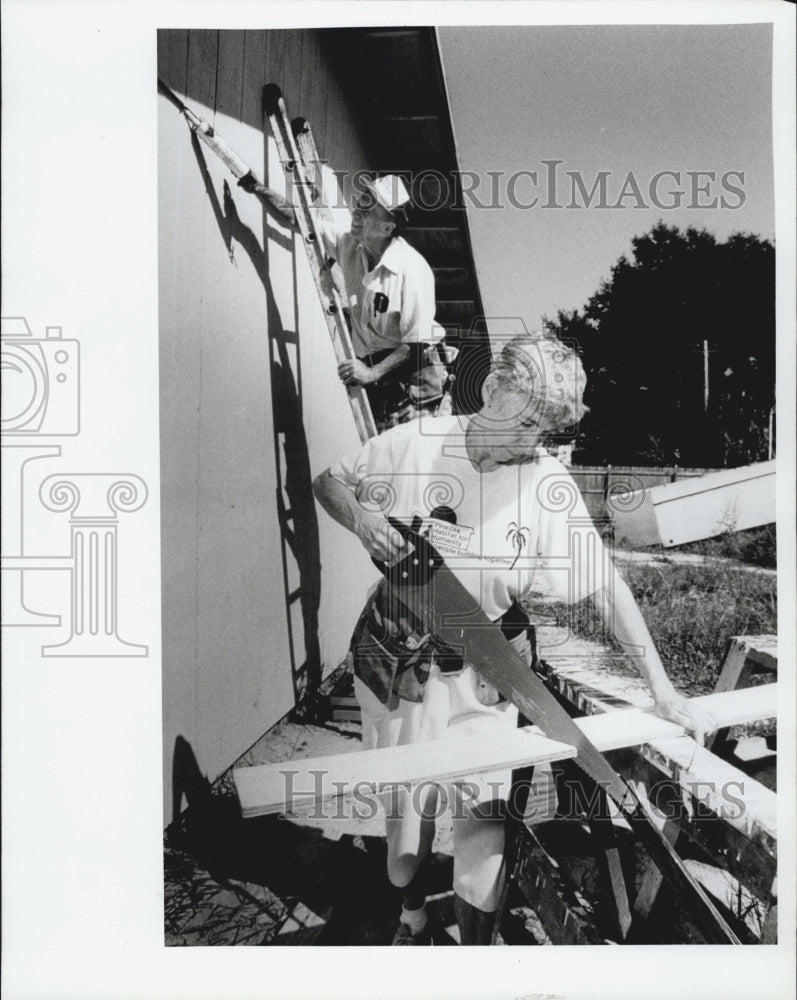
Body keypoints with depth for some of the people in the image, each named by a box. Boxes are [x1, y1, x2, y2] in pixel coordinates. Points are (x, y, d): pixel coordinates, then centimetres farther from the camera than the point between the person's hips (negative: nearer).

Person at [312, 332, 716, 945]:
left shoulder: (550, 486, -15)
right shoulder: (414, 444, -12)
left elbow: (606, 588, -11)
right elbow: (328, 481, 1)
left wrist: (662, 690, -11)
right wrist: (359, 514, -22)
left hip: (480, 676, -1)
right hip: (394, 662, 2)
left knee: (482, 812, 2)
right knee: (405, 800, 16)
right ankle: (412, 920, 44)